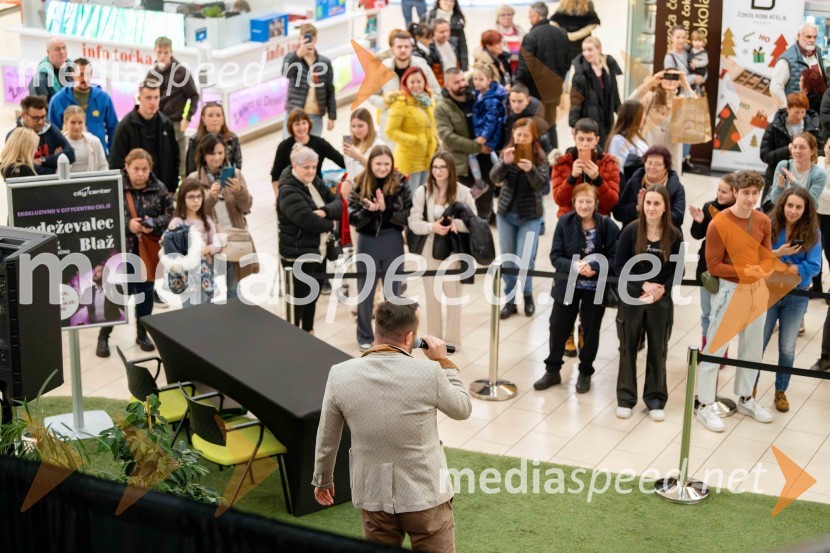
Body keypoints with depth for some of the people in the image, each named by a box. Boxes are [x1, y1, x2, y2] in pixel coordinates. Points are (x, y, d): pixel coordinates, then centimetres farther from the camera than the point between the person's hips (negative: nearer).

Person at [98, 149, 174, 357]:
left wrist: (154, 224, -18)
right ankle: (103, 335, 16)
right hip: (121, 249, -3)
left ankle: (142, 333, 30)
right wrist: (127, 224, -22)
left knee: (146, 291, 13)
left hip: (147, 250, 3)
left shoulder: (159, 189, -4)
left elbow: (171, 213, -1)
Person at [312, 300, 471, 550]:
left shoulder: (340, 375, -11)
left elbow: (327, 438, 0)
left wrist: (323, 479, 17)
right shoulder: (429, 372, -19)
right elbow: (463, 409, 0)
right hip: (425, 493, -2)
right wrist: (443, 363, 9)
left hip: (372, 494, 2)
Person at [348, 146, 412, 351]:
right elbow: (353, 218, -8)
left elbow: (408, 217, -10)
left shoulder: (400, 184, -6)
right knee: (365, 292, 11)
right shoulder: (360, 185, -5)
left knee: (393, 291, 13)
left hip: (393, 243, 0)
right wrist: (369, 210, -26)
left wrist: (385, 210, -22)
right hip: (368, 242, 0)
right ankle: (365, 336, 24)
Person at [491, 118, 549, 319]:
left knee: (524, 261, -7)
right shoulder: (507, 153, -1)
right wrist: (505, 163, -32)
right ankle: (510, 301, 20)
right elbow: (495, 177, -13)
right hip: (506, 213, 3)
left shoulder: (540, 157, -7)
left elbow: (542, 183, -17)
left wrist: (531, 170, -36)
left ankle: (528, 296, 18)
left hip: (530, 216, -3)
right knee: (507, 260, 8)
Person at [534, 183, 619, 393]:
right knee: (558, 327, 10)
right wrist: (574, 266, -28)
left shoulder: (607, 226, -15)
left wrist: (595, 268, -29)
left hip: (596, 288, -1)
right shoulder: (564, 222, -10)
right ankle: (552, 371, 27)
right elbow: (556, 256, -11)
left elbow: (615, 258, -14)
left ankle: (585, 373, 31)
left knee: (591, 330, 13)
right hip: (567, 285, 1)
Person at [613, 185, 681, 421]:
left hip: (661, 302, 1)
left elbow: (677, 272, -2)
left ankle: (656, 400, 20)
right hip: (631, 298, -1)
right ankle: (625, 398, 18)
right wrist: (643, 285, -16)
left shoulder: (674, 235, -5)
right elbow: (619, 266, -8)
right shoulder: (631, 231, -9)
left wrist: (659, 291, -16)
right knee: (628, 349, 8)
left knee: (658, 351, 9)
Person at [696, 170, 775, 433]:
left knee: (753, 348, 18)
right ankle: (705, 407, 8)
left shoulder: (763, 222, 1)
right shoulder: (719, 224, -18)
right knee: (715, 348, -1)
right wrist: (744, 272, -23)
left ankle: (746, 399, 35)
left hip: (757, 290, 6)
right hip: (729, 290, -6)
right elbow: (713, 266, -16)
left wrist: (761, 271, -14)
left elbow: (767, 257, 7)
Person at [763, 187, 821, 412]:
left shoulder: (812, 233, -9)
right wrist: (778, 253, -26)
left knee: (787, 349, 11)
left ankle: (781, 391, 29)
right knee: (758, 344, 8)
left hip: (796, 297, 0)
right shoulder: (769, 226, -10)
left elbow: (813, 267, -14)